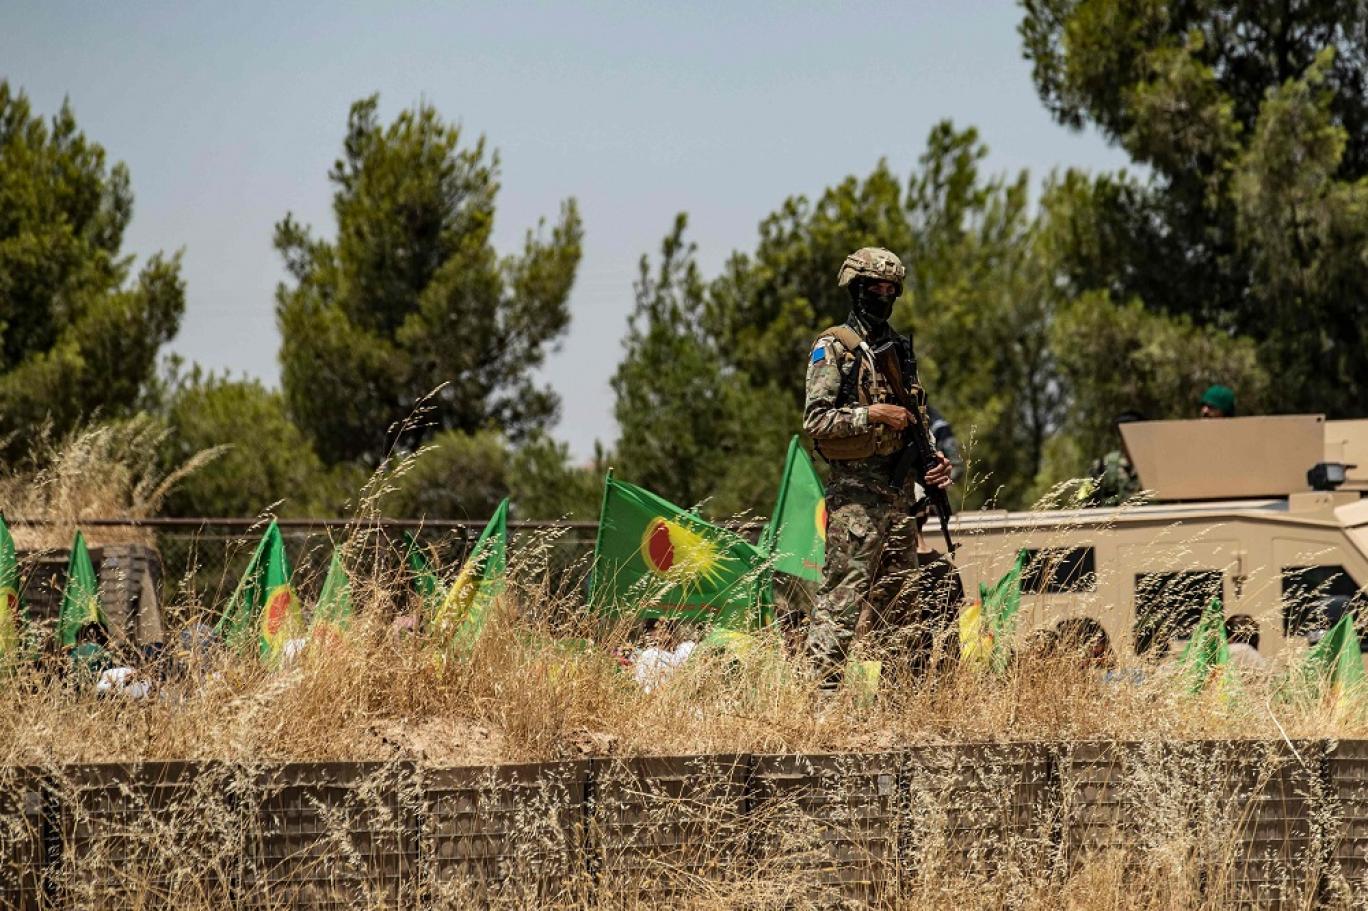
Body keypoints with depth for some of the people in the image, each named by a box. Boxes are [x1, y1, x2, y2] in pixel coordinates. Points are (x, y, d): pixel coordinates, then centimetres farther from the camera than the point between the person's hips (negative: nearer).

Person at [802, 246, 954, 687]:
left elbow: (918, 418, 23)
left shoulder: (901, 349, 18)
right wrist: (872, 413, -18)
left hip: (900, 490, 7)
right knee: (843, 593, -11)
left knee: (902, 597, 9)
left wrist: (934, 458, 5)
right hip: (856, 491, -7)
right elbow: (815, 419, -10)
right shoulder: (834, 348, -3)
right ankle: (824, 687, -13)